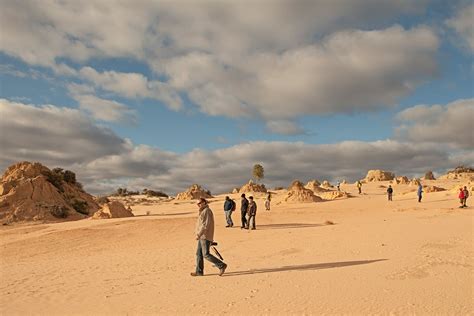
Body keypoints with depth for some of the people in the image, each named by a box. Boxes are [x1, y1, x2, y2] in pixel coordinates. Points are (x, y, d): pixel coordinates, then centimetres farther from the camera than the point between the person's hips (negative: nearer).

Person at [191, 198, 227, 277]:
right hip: (202, 237, 10)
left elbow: (206, 224, -23)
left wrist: (198, 234, -23)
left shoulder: (207, 211, -15)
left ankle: (222, 265, -2)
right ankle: (199, 271, 16)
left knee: (206, 255, -9)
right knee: (199, 254, 10)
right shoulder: (203, 211, 17)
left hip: (205, 237, -10)